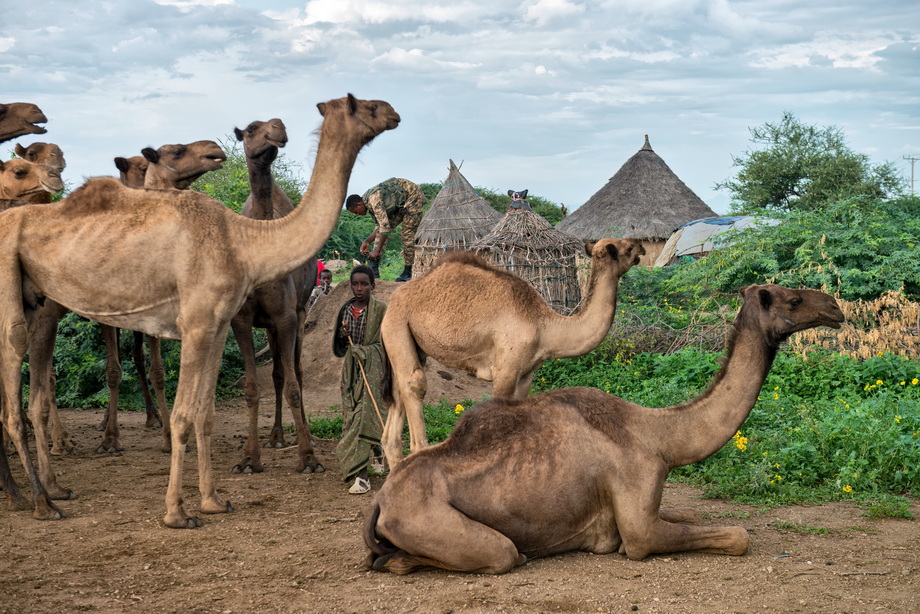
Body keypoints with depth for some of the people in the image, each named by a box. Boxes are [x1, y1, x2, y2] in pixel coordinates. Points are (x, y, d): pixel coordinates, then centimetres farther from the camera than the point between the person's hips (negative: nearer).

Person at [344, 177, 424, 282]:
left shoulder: (373, 199, -29)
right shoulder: (368, 200, 1)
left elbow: (385, 226, -33)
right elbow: (381, 224, 11)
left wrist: (377, 251, -31)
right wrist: (367, 241, 1)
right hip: (401, 204, 9)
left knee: (408, 234, -14)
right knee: (381, 230, -3)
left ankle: (408, 272, -5)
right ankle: (374, 269, -8)